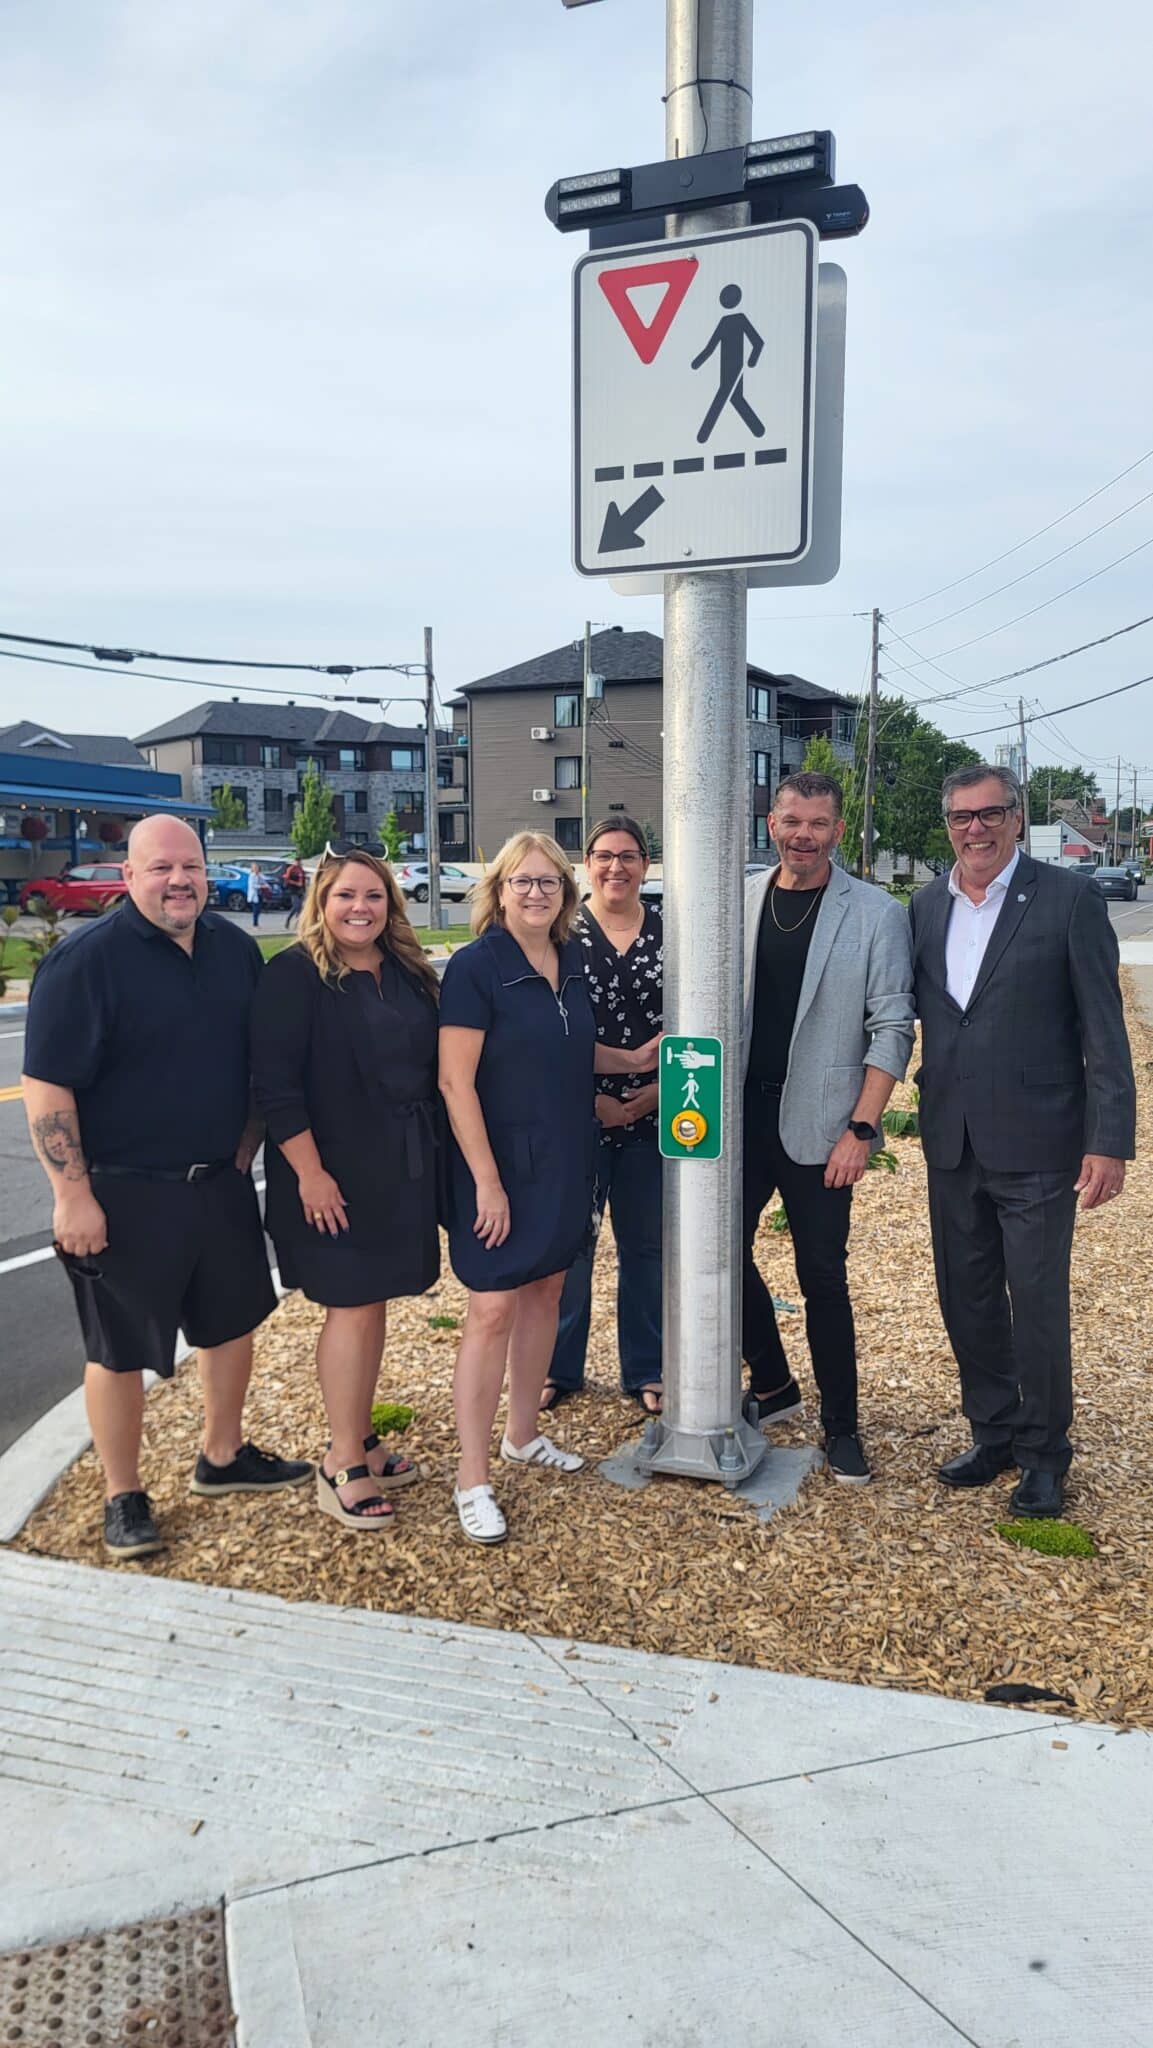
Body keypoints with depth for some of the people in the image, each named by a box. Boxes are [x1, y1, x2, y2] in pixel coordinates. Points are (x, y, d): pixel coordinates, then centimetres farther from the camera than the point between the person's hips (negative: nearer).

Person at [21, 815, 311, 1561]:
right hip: (124, 1196, -6)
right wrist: (73, 1195, -19)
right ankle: (124, 1497, 25)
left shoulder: (236, 948, 4)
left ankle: (223, 1458, 39)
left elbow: (261, 1057, 15)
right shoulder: (86, 961, -15)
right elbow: (47, 1086, -16)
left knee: (233, 1321, 18)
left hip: (221, 1183, 6)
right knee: (120, 1350, 7)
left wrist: (246, 1145, 9)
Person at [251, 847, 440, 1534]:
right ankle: (343, 1465, 10)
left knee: (373, 1303, 14)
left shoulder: (409, 973, 8)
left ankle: (361, 1441, 28)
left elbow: (433, 1066, 16)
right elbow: (275, 1084, -16)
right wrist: (309, 1172, -18)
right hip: (335, 1177, -6)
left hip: (403, 1171, 7)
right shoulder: (295, 975, -11)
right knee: (353, 1309, -2)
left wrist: (433, 1155, 12)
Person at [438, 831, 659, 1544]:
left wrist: (635, 1058, 5)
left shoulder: (572, 961, 6)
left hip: (565, 1160, 7)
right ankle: (473, 1479, 6)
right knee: (495, 1308, -4)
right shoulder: (476, 966, -15)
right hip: (503, 1164, -7)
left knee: (546, 1292, 17)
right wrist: (486, 1180, -20)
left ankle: (523, 1434, 35)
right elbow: (456, 1080, -18)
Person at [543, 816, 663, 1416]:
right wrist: (588, 1100, -9)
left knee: (646, 1246, 12)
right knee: (569, 1245, 8)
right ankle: (560, 1368, 24)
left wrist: (661, 1088, -7)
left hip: (652, 1114, 2)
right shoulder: (561, 932, -2)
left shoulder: (669, 931, 4)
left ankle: (645, 1371, 26)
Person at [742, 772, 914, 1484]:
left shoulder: (877, 913, -5)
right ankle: (773, 1384, 34)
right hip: (738, 1113, 4)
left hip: (817, 1125, -4)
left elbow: (891, 1030, -7)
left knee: (823, 1278, 3)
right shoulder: (739, 901, 4)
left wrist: (860, 1130, -13)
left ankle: (841, 1424, 21)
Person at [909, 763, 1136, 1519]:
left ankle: (1045, 1454, 24)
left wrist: (1108, 1140, -13)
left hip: (1035, 1144, -5)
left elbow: (1104, 1030, -10)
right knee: (966, 1299, 15)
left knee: (1038, 1304, 4)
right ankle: (994, 1435, 34)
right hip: (952, 1144, 5)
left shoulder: (1069, 899, -8)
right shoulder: (926, 907, 7)